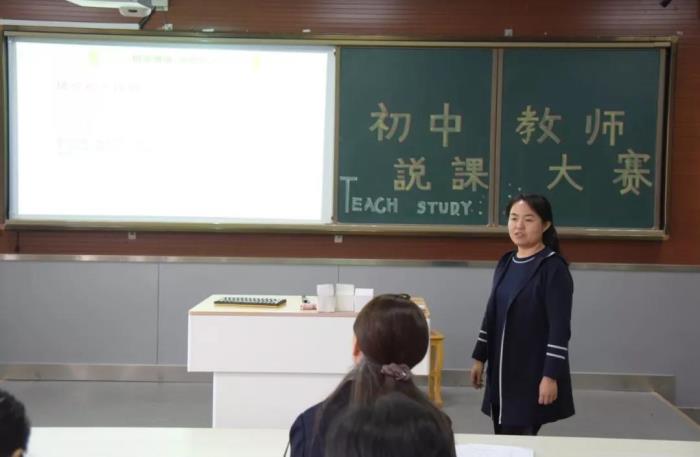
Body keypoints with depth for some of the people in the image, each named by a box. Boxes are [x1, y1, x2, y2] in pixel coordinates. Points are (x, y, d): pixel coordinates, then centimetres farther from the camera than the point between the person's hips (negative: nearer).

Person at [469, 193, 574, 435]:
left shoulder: (554, 268, -12)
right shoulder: (505, 263, 9)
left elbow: (560, 327, -16)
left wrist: (551, 376, -19)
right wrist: (479, 358, 13)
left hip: (534, 373, -7)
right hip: (501, 369, 7)